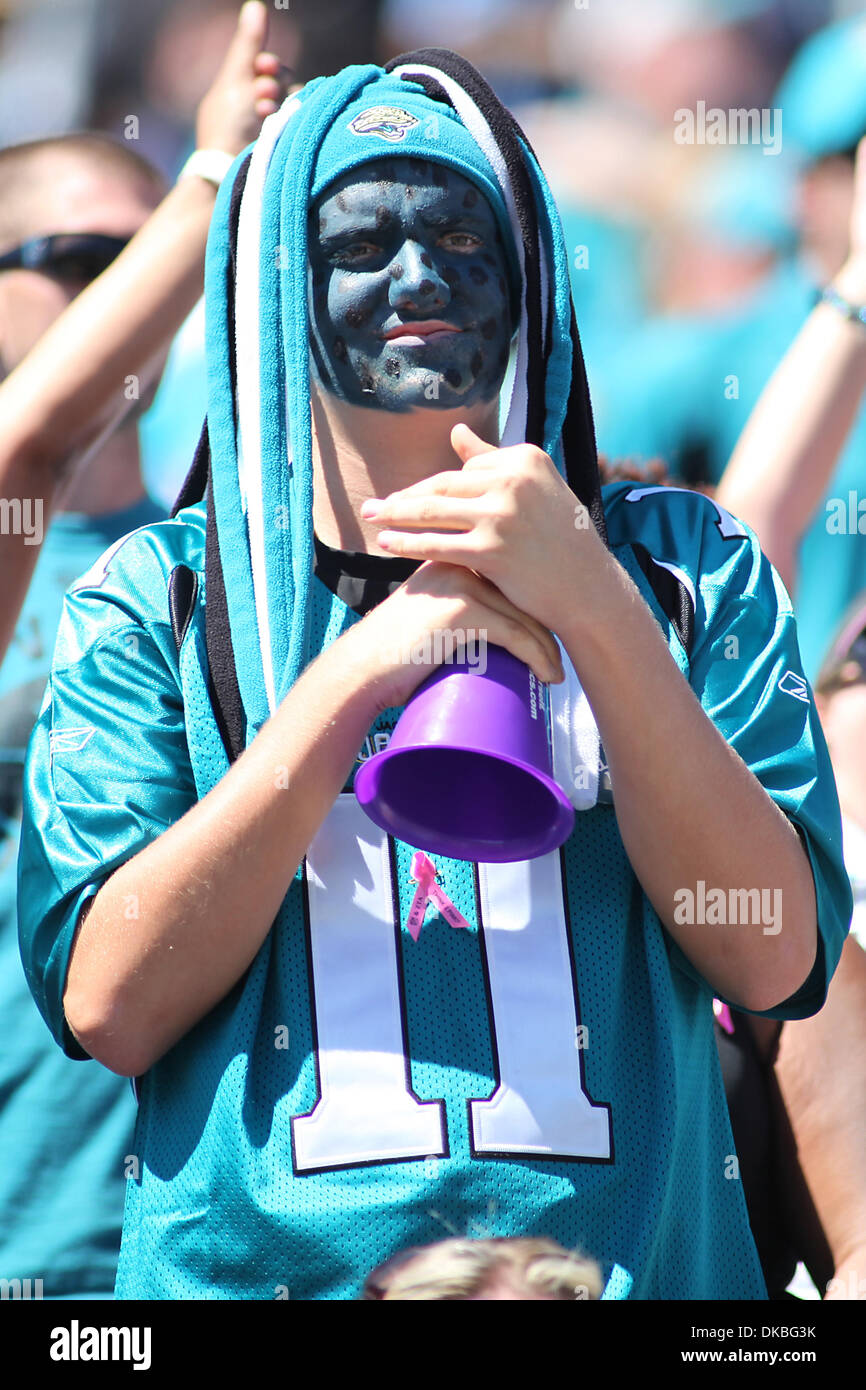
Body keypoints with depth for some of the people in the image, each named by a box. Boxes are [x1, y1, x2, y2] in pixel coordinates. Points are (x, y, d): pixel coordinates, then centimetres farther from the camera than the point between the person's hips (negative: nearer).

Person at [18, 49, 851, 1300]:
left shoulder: (685, 570, 8)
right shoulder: (158, 598, 5)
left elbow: (776, 958, -5)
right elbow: (109, 1006, -7)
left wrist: (594, 609, -15)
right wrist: (354, 679, -14)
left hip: (621, 1258, 1)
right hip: (258, 1265, -1)